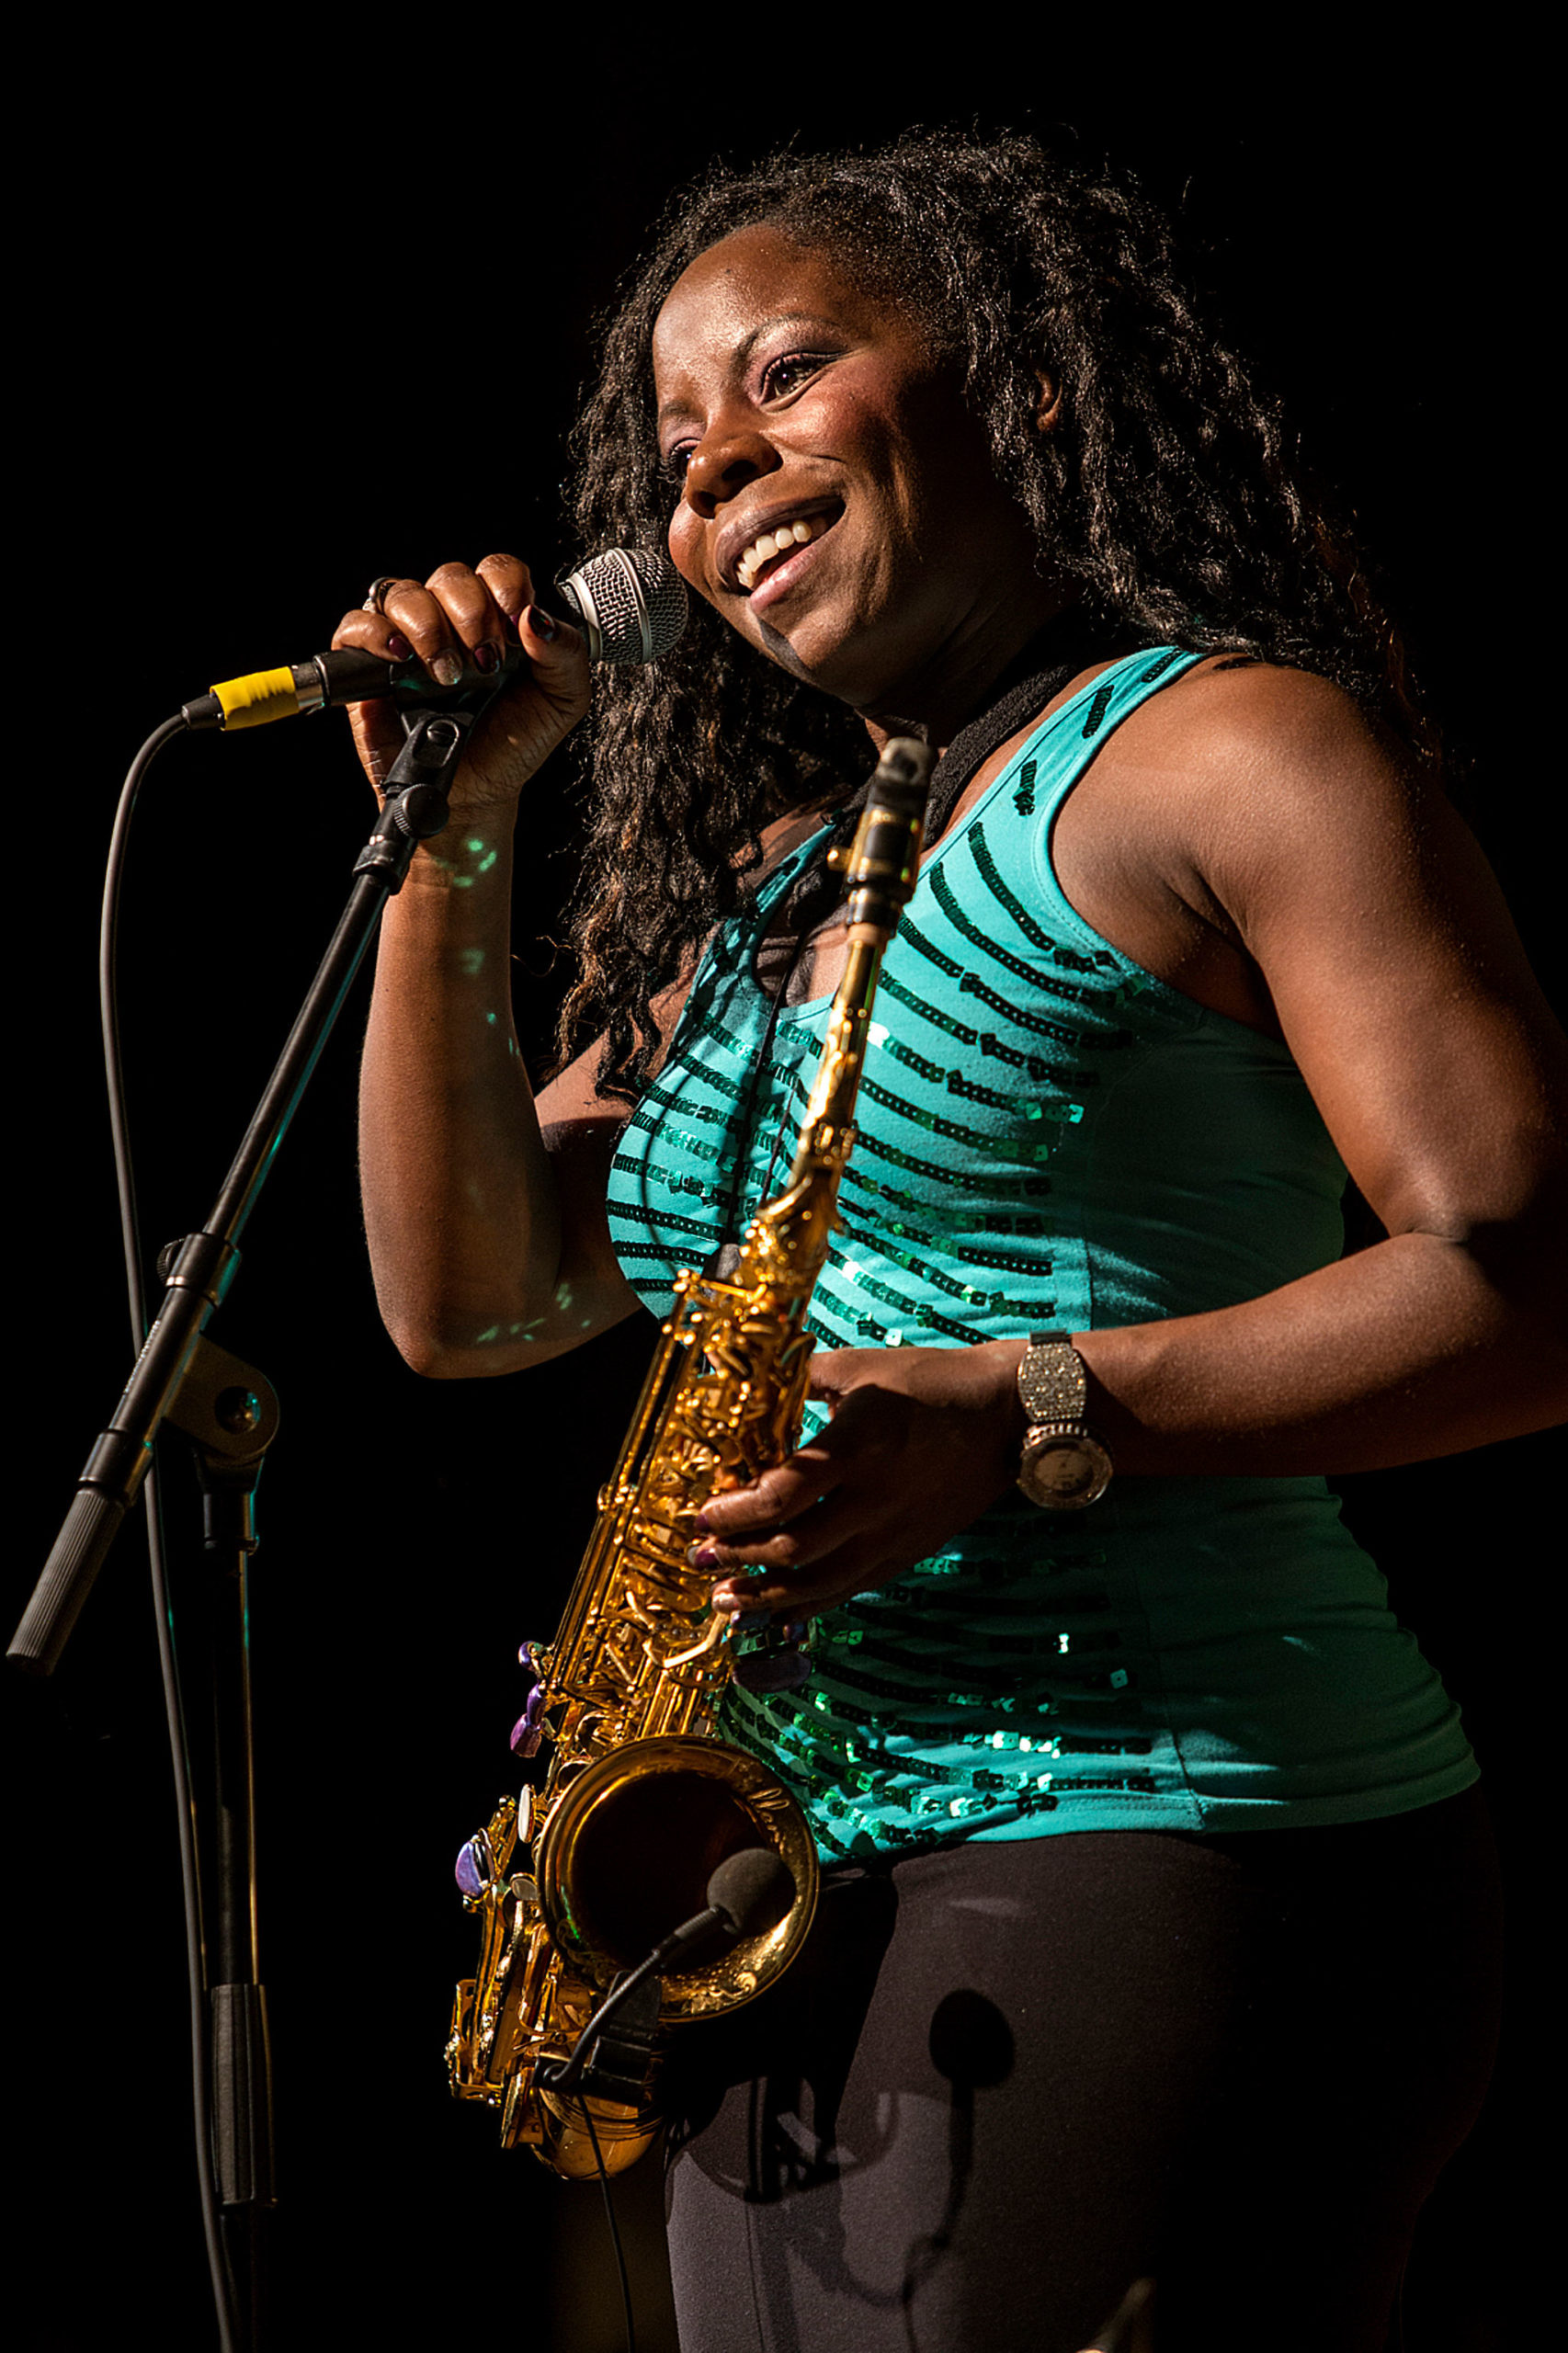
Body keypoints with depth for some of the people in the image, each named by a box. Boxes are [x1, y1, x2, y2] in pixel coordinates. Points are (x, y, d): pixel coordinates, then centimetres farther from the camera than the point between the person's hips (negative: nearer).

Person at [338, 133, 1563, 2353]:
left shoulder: (1229, 750, -3)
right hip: (790, 1907, 8)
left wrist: (1032, 1420, -22)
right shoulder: (763, 877, 20)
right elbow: (475, 1300, 17)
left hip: (1149, 1856, -8)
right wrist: (452, 834, 8)